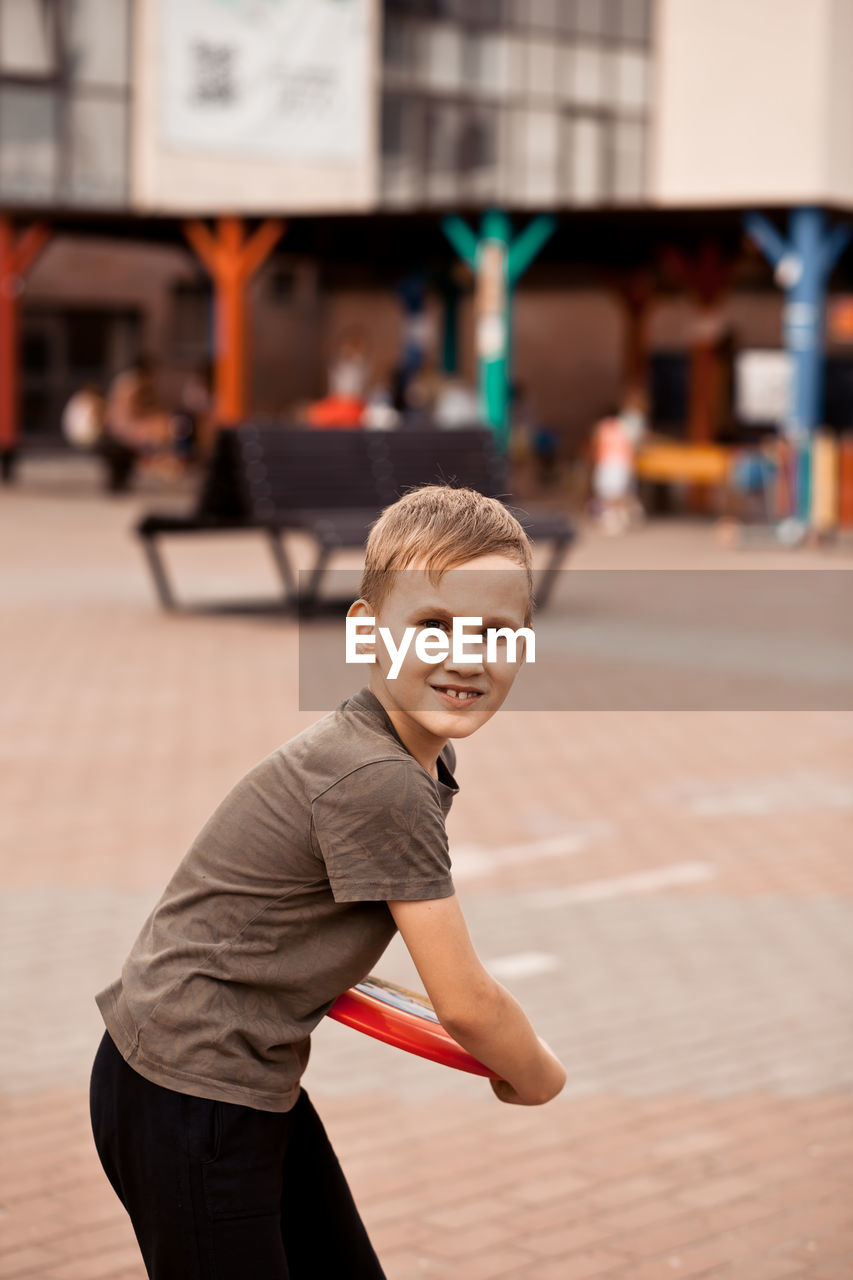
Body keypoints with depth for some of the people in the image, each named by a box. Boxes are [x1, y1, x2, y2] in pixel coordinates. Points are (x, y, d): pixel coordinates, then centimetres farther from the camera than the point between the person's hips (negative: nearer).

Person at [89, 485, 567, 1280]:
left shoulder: (424, 758, 3)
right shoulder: (383, 787, -27)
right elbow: (466, 1005, -20)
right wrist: (537, 1077, -2)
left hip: (255, 1081, 10)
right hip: (186, 1096, -10)